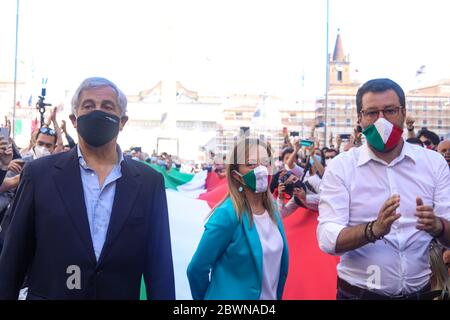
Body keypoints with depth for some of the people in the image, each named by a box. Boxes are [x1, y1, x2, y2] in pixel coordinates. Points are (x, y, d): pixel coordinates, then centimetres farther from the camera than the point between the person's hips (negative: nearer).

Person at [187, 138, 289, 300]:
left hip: (271, 296, 6)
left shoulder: (272, 207, -3)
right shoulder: (227, 214, -23)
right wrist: (207, 297, -4)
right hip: (236, 295, -6)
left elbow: (279, 261, 8)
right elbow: (197, 269, -18)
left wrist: (277, 295, 12)